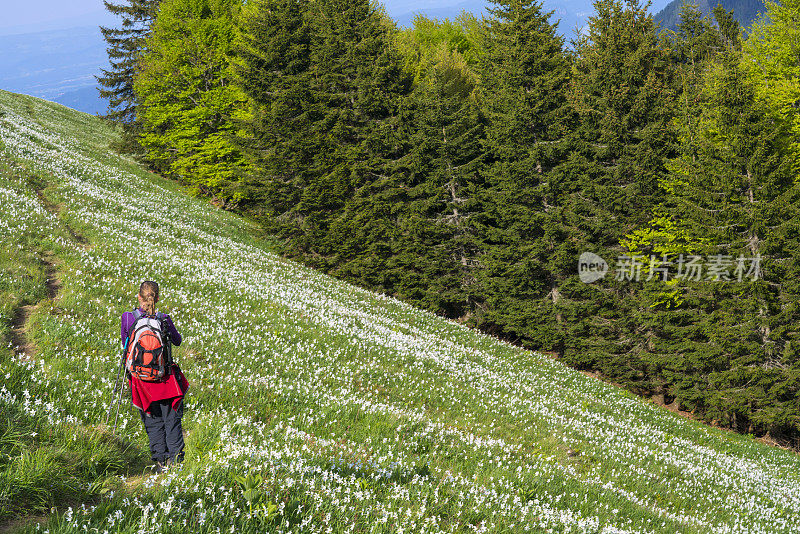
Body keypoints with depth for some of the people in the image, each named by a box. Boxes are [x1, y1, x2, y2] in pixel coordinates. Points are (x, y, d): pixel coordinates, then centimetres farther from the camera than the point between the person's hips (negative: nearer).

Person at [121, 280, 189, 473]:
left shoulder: (128, 318, -8)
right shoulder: (164, 319, -8)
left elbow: (125, 342, 8)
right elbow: (178, 341, 10)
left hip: (141, 376, 0)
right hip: (166, 376, 0)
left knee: (153, 422, 10)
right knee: (172, 420, 9)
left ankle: (160, 460, 9)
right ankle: (175, 459, 6)